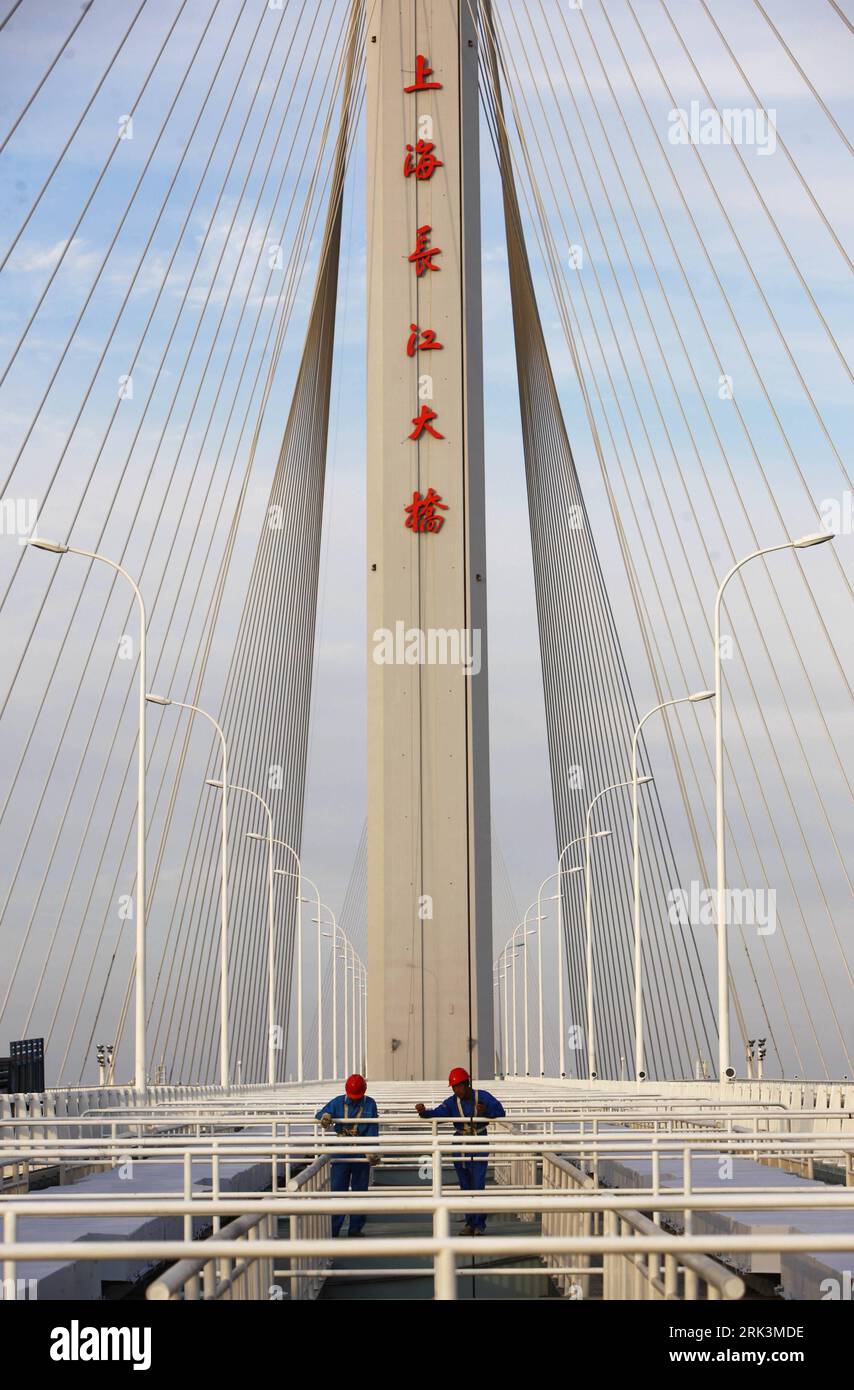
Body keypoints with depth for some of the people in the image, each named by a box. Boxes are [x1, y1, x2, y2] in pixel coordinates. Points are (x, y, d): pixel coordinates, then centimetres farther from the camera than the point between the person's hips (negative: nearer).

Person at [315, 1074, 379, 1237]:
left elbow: (373, 1130, -2)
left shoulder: (370, 1104, 2)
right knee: (337, 1189, -3)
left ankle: (355, 1228, 13)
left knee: (359, 1190, 5)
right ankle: (333, 1229, 0)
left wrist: (372, 1151, -13)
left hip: (361, 1154, 0)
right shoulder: (338, 1102, 5)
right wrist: (325, 1116, -20)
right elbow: (319, 1115, 5)